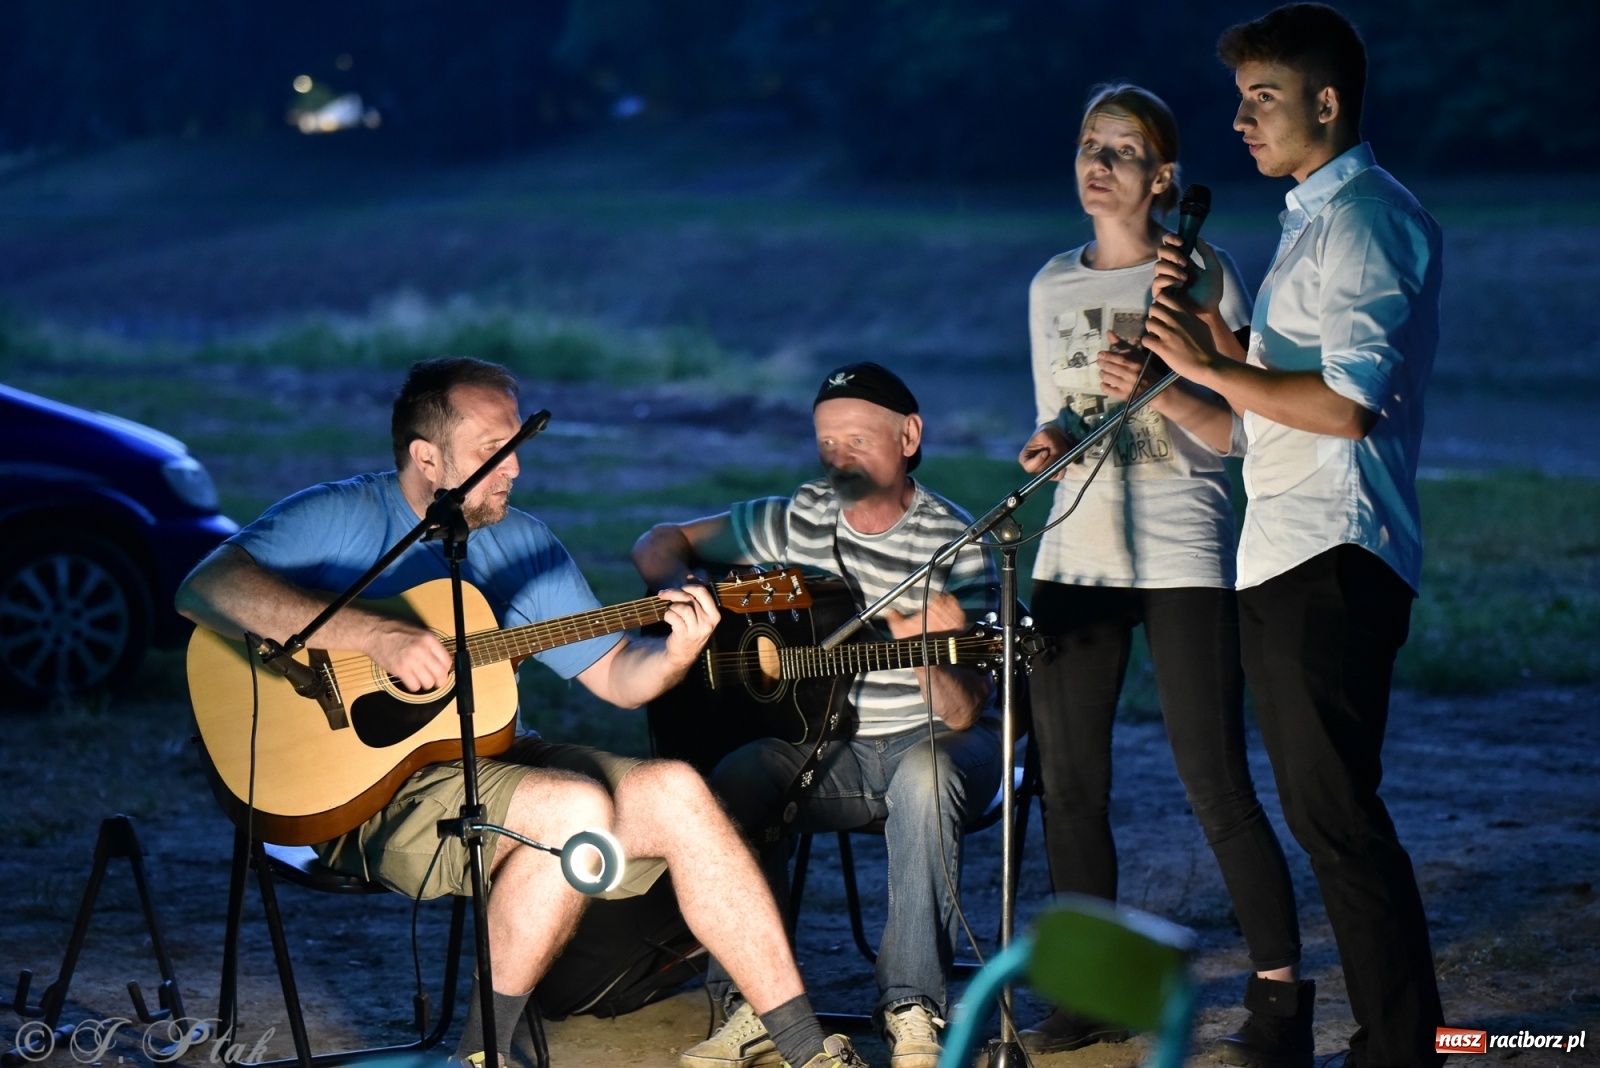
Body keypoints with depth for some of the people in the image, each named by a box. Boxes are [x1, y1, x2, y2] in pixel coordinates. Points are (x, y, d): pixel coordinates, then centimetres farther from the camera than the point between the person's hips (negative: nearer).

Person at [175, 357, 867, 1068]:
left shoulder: (522, 544, 15)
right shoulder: (340, 516, -4)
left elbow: (617, 676, 16)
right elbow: (203, 588, -21)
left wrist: (676, 654, -8)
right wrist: (376, 635, -28)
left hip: (491, 757, 7)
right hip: (365, 789, -7)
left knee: (675, 792, -12)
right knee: (576, 809, -29)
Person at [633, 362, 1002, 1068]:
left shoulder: (954, 547, -10)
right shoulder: (798, 521, 2)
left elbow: (962, 714, -17)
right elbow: (662, 545, 10)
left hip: (927, 741, -3)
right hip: (830, 750, 3)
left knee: (927, 773, -39)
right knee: (737, 778, -29)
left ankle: (912, 1009, -33)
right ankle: (754, 1004, -22)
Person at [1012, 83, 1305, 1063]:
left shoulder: (1201, 275, -2)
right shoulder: (1053, 287, 13)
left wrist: (1159, 391, -21)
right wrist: (1055, 438, -1)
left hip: (1183, 559, -5)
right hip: (1075, 558, 5)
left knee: (1217, 787, -8)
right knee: (1069, 786, 6)